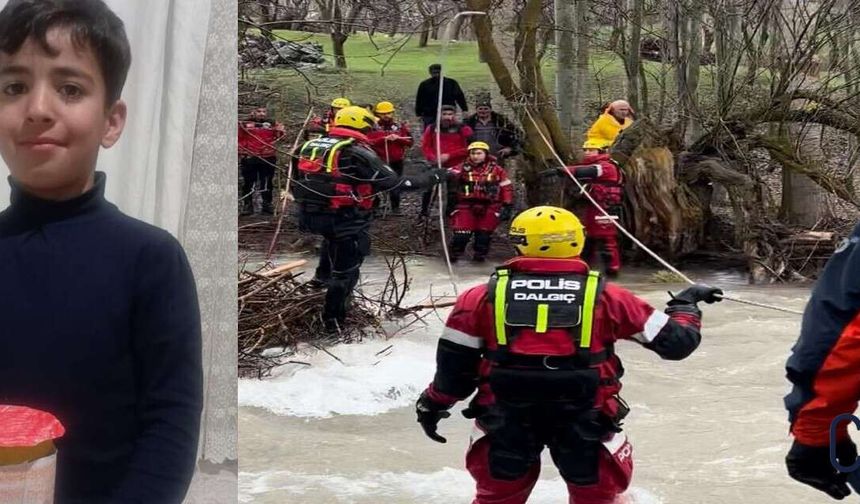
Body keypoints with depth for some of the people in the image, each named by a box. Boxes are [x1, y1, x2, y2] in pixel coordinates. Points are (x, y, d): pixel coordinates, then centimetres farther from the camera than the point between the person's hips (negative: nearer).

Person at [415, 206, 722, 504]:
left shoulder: (484, 297, -3)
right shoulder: (604, 297, -3)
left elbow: (454, 363, 3)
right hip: (586, 422, -1)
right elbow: (674, 341, 2)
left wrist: (433, 404, 21)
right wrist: (686, 304, 23)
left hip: (505, 421, 1)